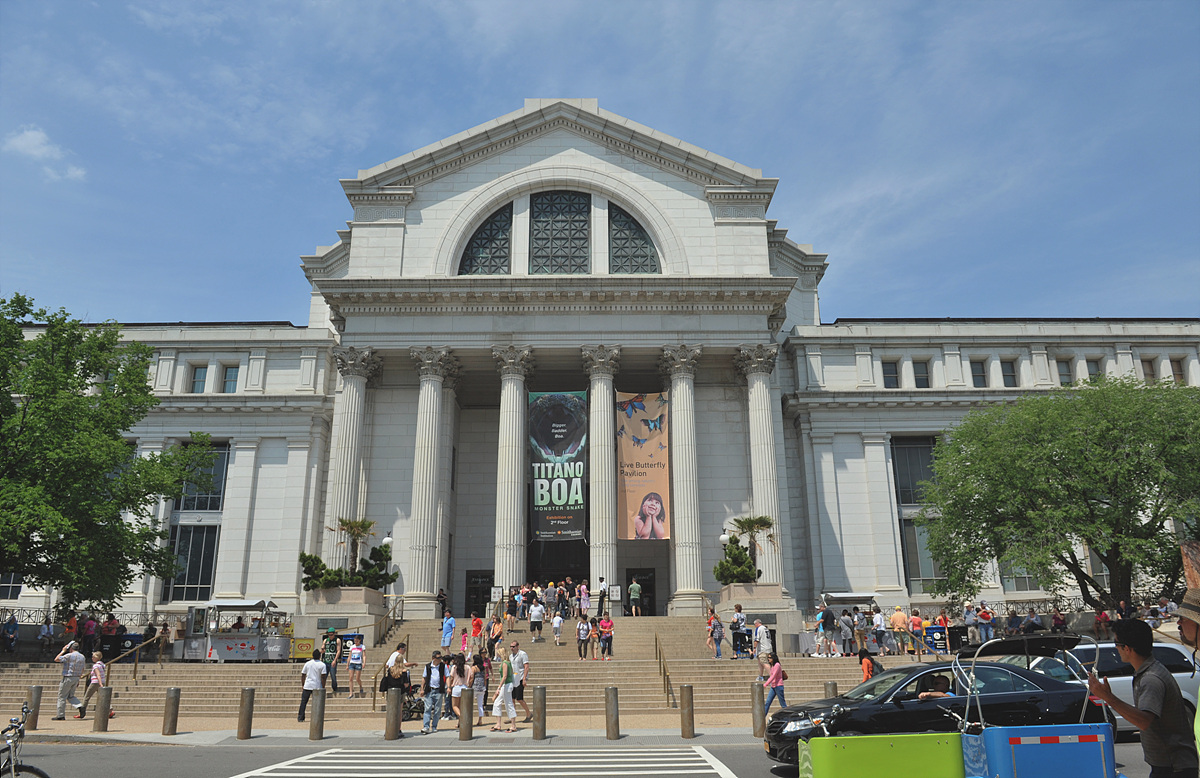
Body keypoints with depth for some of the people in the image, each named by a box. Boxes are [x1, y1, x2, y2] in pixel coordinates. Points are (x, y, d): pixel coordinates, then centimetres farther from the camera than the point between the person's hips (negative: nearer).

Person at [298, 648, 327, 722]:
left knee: (303, 701, 9)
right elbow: (323, 677, -9)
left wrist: (302, 684, 21)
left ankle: (300, 717, 7)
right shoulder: (322, 665, -6)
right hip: (318, 687, -2)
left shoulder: (307, 663, 4)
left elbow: (303, 675, 9)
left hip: (307, 686, 2)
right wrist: (323, 687, -3)